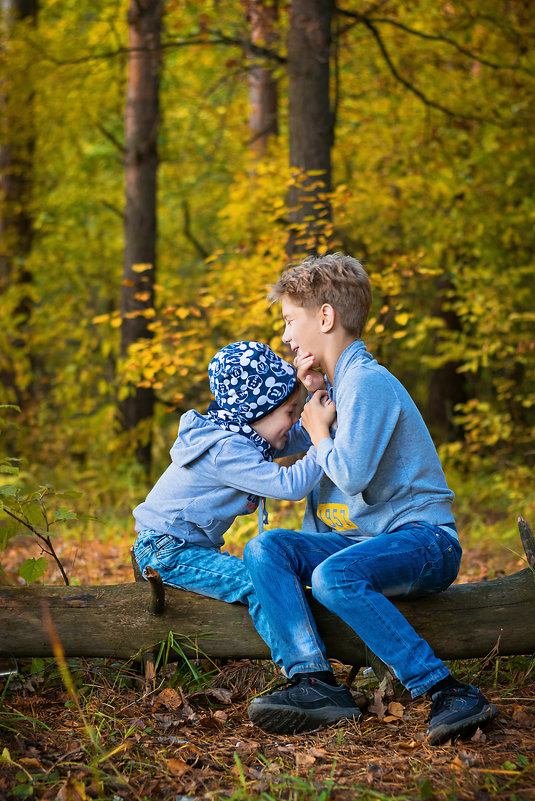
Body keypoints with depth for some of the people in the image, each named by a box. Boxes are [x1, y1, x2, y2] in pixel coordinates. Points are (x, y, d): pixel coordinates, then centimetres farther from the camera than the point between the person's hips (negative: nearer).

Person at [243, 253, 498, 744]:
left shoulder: (368, 381, -12)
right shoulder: (340, 381, 18)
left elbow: (351, 474, -24)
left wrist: (318, 430, -4)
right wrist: (315, 396, 16)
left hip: (423, 538, -9)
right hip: (361, 538, 9)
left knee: (335, 576, -36)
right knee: (265, 549, -10)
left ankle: (451, 694, -29)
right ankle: (314, 681, -25)